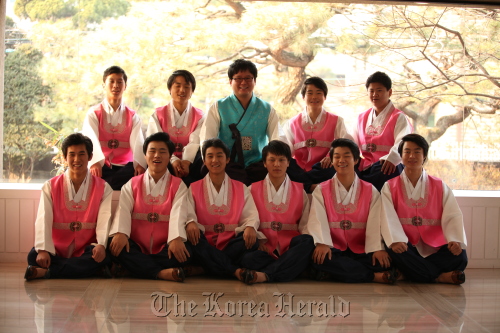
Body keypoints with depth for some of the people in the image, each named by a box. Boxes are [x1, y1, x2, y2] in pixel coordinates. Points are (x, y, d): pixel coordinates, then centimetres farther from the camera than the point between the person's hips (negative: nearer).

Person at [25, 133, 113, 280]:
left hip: (87, 252, 0)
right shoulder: (51, 186, 4)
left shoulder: (103, 188, 3)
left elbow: (104, 219, -11)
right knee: (33, 256, -29)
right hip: (57, 251, 0)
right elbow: (43, 219, -10)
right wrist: (43, 250, -28)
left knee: (104, 256, -34)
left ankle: (46, 272, -29)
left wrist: (101, 245, -33)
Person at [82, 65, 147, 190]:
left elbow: (138, 142, -4)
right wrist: (95, 162, -34)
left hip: (124, 167, 3)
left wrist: (140, 163, -27)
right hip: (101, 167, -3)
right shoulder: (93, 113, 8)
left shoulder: (133, 116, 14)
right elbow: (91, 139, -11)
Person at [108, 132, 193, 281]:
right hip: (136, 247, 1)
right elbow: (123, 210, -5)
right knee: (115, 246, -29)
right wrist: (120, 233, -27)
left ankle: (133, 266, -24)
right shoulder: (132, 184, 12)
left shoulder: (178, 185, 8)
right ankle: (161, 273, -32)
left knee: (184, 252, -31)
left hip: (164, 247, 0)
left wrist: (176, 239, -30)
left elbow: (178, 213, -10)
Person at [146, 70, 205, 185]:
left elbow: (195, 142, -8)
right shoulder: (158, 115, 11)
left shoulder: (200, 116, 12)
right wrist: (173, 160, -28)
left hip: (189, 163, 0)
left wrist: (186, 161, -31)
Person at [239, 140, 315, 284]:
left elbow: (305, 225, 8)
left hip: (291, 250, 2)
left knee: (309, 241, -35)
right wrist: (258, 240, -12)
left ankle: (265, 275, -36)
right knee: (247, 259, -35)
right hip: (265, 249, -1)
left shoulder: (299, 191, 17)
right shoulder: (254, 190, 16)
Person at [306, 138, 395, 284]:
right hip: (334, 251, 0)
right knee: (318, 256, -35)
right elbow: (317, 220, -9)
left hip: (361, 252, 0)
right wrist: (322, 243, -29)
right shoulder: (321, 191, 8)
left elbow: (375, 224, -6)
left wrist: (378, 249, -24)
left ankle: (334, 273, -19)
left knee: (384, 261, -30)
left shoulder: (371, 191, 10)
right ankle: (374, 276, -24)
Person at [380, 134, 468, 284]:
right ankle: (440, 277, -25)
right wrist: (395, 240, -32)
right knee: (395, 251, -35)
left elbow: (453, 216, -2)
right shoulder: (390, 186, 6)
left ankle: (405, 273, -23)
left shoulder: (439, 187, 12)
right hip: (406, 248, -1)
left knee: (460, 257, -26)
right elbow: (388, 217, -11)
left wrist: (455, 240, -24)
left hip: (434, 248, 2)